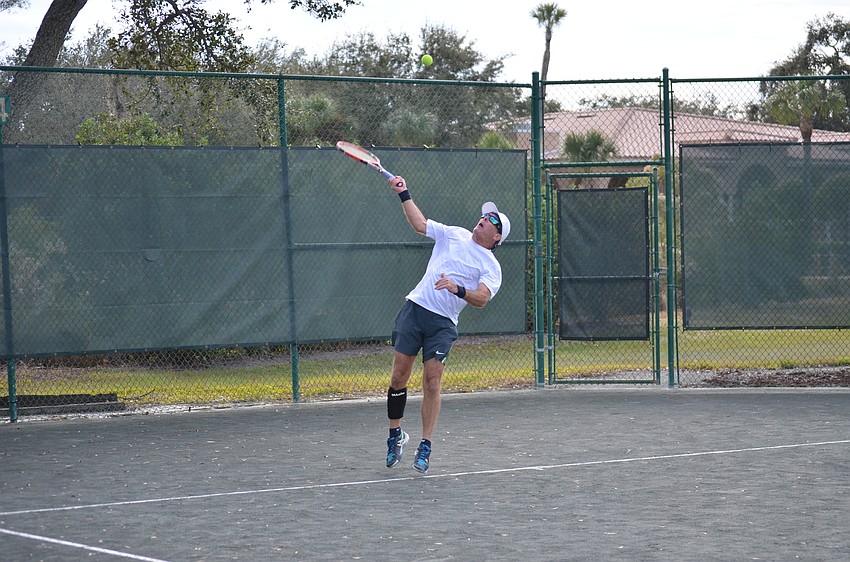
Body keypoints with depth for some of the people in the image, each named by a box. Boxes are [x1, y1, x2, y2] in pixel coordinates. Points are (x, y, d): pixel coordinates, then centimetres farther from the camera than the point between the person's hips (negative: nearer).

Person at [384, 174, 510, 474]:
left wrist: (458, 289, -30)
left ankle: (425, 448, 0)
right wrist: (404, 194, 17)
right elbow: (420, 224, 22)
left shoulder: (491, 267, 2)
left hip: (442, 323, -2)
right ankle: (395, 435, 17)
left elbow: (481, 299, -13)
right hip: (414, 308, 3)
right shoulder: (454, 235, 14)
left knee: (432, 383, -9)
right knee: (398, 378, 0)